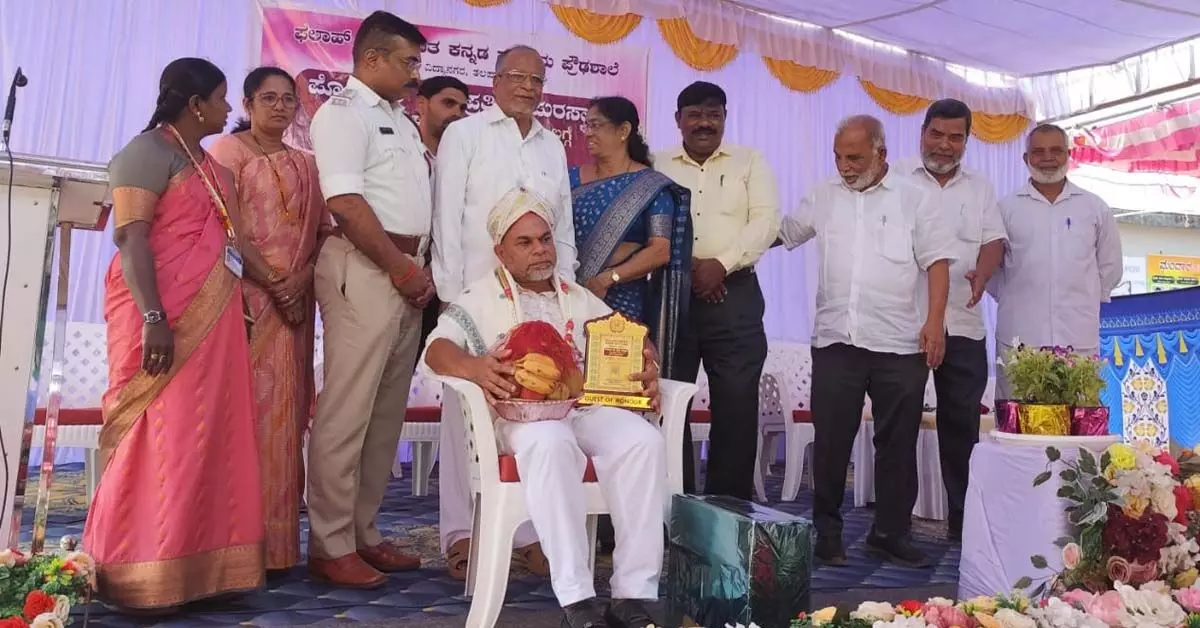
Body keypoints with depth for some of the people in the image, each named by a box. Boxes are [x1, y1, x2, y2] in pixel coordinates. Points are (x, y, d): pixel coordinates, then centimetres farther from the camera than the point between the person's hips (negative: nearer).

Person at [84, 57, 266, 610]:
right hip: (166, 319, -8)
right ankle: (139, 578, 3)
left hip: (212, 321, 9)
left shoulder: (209, 164, 20)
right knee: (159, 437, -6)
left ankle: (194, 565, 16)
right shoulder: (149, 151, -6)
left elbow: (234, 238, 24)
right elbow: (129, 237, -16)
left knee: (207, 438, 8)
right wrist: (153, 318, -24)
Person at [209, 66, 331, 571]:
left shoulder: (305, 164, 19)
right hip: (246, 297, -5)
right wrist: (268, 281, -13)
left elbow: (324, 230, 12)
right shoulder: (229, 150, 4)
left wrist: (301, 278, -6)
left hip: (296, 300, 5)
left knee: (284, 412, 5)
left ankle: (276, 537, 12)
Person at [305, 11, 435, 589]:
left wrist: (418, 271, 7)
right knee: (347, 411, -5)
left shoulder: (400, 120, 22)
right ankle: (330, 546, 3)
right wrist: (402, 268, -12)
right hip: (364, 269, -9)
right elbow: (346, 203, -16)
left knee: (387, 411, 10)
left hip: (406, 272, 9)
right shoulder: (343, 111, -4)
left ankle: (364, 533, 19)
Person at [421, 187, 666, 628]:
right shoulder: (481, 297, 13)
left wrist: (649, 370, -5)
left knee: (644, 440, -27)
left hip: (587, 408, 4)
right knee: (550, 442, -39)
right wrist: (475, 368, -26)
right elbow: (438, 349, -3)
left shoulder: (579, 298, 26)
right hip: (521, 413, -3)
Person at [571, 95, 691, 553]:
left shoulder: (651, 185, 3)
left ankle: (613, 524, 4)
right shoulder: (572, 178, 15)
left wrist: (607, 277, -15)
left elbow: (661, 250, -6)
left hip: (622, 307, -4)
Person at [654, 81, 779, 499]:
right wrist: (688, 266, -12)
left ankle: (730, 507, 10)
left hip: (734, 293, 0)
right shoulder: (658, 167, 13)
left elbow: (766, 220, -1)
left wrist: (721, 264, -13)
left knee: (736, 403, -1)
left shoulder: (750, 162, 11)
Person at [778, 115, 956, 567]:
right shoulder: (823, 198, 11)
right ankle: (827, 531, 17)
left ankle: (891, 533, 20)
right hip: (836, 340, 2)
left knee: (897, 442, 7)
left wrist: (935, 320, -10)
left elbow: (938, 261, 0)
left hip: (900, 343, -1)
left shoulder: (914, 200, 4)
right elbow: (782, 233, 19)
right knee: (831, 440, 4)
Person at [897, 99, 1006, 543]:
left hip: (962, 326, 3)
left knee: (962, 424, 5)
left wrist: (982, 274, -14)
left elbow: (994, 241, 8)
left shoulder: (981, 188, 14)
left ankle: (964, 519, 16)